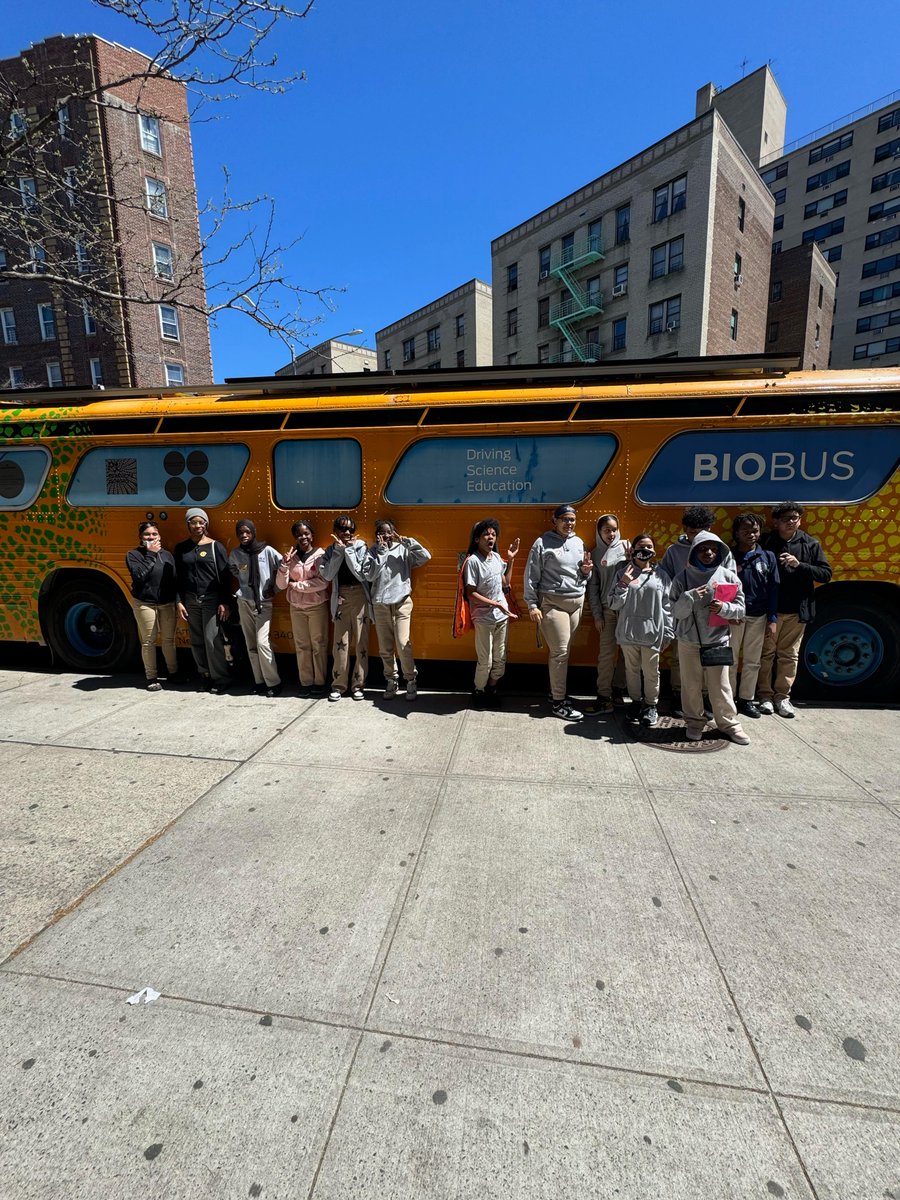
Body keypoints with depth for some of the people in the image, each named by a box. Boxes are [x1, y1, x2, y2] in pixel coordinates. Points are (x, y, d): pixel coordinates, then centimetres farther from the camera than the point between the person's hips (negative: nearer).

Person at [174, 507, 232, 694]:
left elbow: (224, 576, -4)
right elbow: (178, 577, 10)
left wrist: (225, 602, -10)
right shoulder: (181, 548, 9)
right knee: (197, 641, 8)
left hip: (211, 599, -4)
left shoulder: (215, 546, -2)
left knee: (212, 639, -7)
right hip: (191, 601, 4)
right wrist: (179, 602, 3)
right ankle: (205, 676, 20)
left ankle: (220, 679, 1)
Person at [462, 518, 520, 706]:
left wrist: (511, 560, 9)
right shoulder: (472, 561, -14)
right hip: (483, 618, -6)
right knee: (485, 661, 1)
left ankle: (491, 691, 29)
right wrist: (496, 604, -17)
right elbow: (470, 594, -15)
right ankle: (478, 693, 23)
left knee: (500, 659, 11)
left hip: (502, 616, 6)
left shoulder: (496, 557, 6)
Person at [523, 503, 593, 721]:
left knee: (564, 651, 11)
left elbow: (585, 578, 20)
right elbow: (531, 576, -6)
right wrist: (532, 605, -10)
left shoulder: (578, 542, 13)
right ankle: (558, 702, 2)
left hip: (576, 602, 6)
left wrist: (586, 570, -3)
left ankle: (555, 691, 26)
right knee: (560, 651, -7)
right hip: (552, 603, -6)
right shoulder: (543, 543, -5)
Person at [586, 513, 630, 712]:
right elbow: (593, 586, 6)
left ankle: (618, 686, 20)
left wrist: (630, 559, -15)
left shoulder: (626, 547, 4)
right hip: (607, 608, 0)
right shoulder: (595, 554, 7)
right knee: (606, 653, 0)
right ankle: (604, 695, 4)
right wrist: (597, 614, 2)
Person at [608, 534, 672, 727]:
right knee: (632, 669, 12)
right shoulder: (623, 573, 2)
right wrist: (623, 585, -13)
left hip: (652, 632, 0)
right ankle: (636, 701, 29)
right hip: (628, 632, 1)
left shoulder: (661, 575, 4)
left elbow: (667, 606, 4)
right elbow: (614, 605, 0)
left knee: (651, 672, 4)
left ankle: (651, 706, 21)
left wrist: (668, 633, 1)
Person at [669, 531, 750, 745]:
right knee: (691, 686, 9)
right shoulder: (683, 578, -2)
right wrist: (690, 597, -21)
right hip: (689, 642, 0)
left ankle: (729, 723, 24)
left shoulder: (728, 576, 0)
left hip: (718, 641, 0)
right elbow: (677, 612, -4)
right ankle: (695, 722, 25)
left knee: (720, 686, 7)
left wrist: (724, 608, -19)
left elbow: (740, 608, 1)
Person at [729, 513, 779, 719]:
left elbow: (773, 590, 3)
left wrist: (772, 619, -1)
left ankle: (747, 699, 23)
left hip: (758, 617, 3)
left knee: (752, 661, 11)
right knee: (730, 660, 5)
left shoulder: (768, 557, 4)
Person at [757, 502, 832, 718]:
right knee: (766, 652, 6)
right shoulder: (766, 543, -2)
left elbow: (825, 573, 1)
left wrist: (799, 565, -13)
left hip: (797, 611, 2)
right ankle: (765, 695, 16)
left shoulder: (810, 545, 3)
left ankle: (782, 696, 21)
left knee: (789, 654, 10)